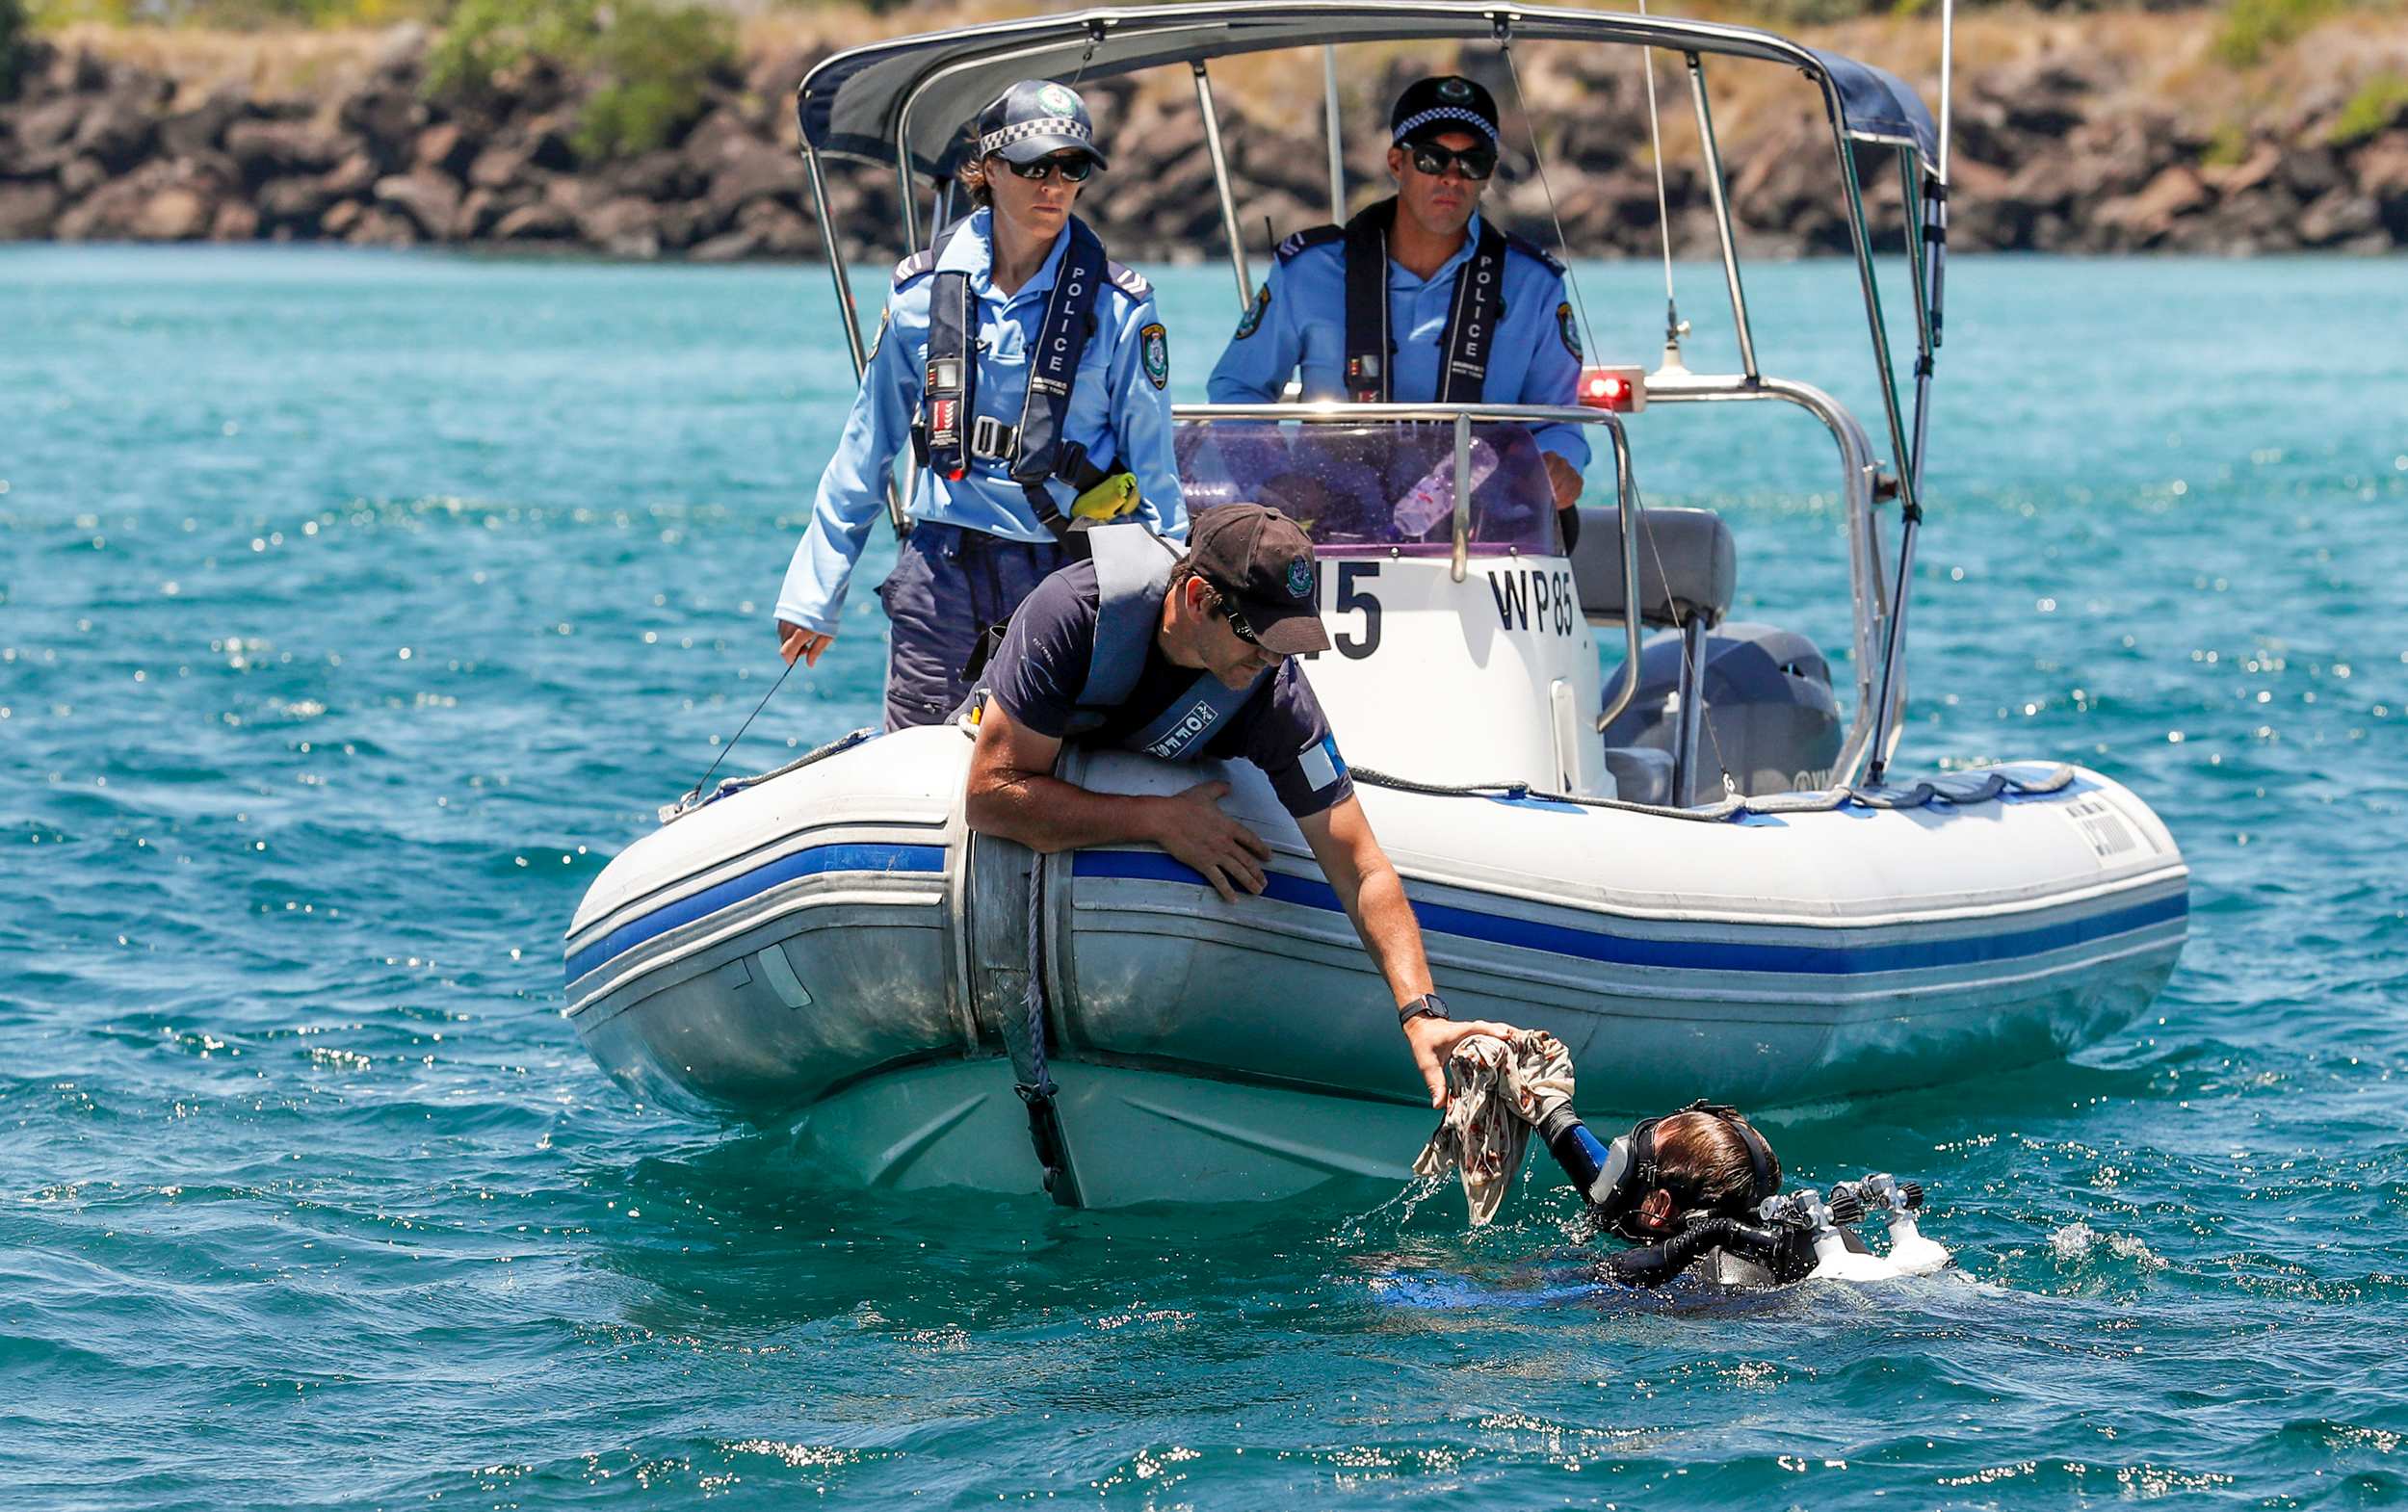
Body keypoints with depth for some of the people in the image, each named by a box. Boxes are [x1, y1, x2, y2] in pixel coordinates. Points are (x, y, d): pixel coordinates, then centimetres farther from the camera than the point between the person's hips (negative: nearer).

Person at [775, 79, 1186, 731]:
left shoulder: (1117, 308, -2)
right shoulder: (924, 290, 5)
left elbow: (1154, 474, 3)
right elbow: (866, 450, 14)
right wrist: (814, 596, 15)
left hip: (1064, 578, -2)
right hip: (942, 574, 2)